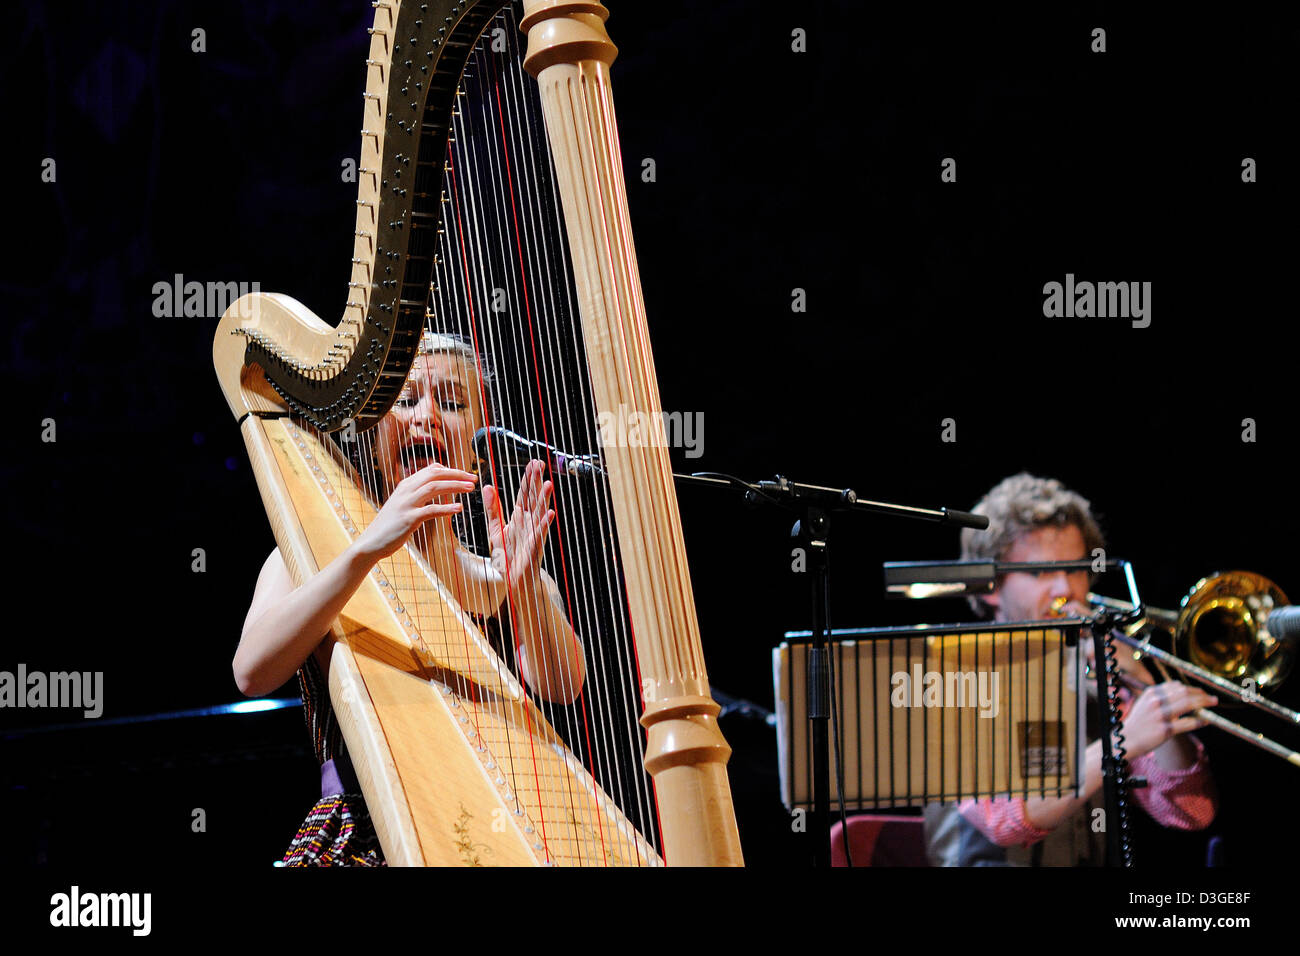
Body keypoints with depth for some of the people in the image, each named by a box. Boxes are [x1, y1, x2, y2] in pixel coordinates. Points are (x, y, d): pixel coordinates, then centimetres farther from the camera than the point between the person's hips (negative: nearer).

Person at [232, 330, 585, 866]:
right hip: (356, 838, -2)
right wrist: (367, 549, -25)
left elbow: (562, 689, -6)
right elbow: (252, 673, -13)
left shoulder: (500, 581, 13)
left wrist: (526, 585, -26)